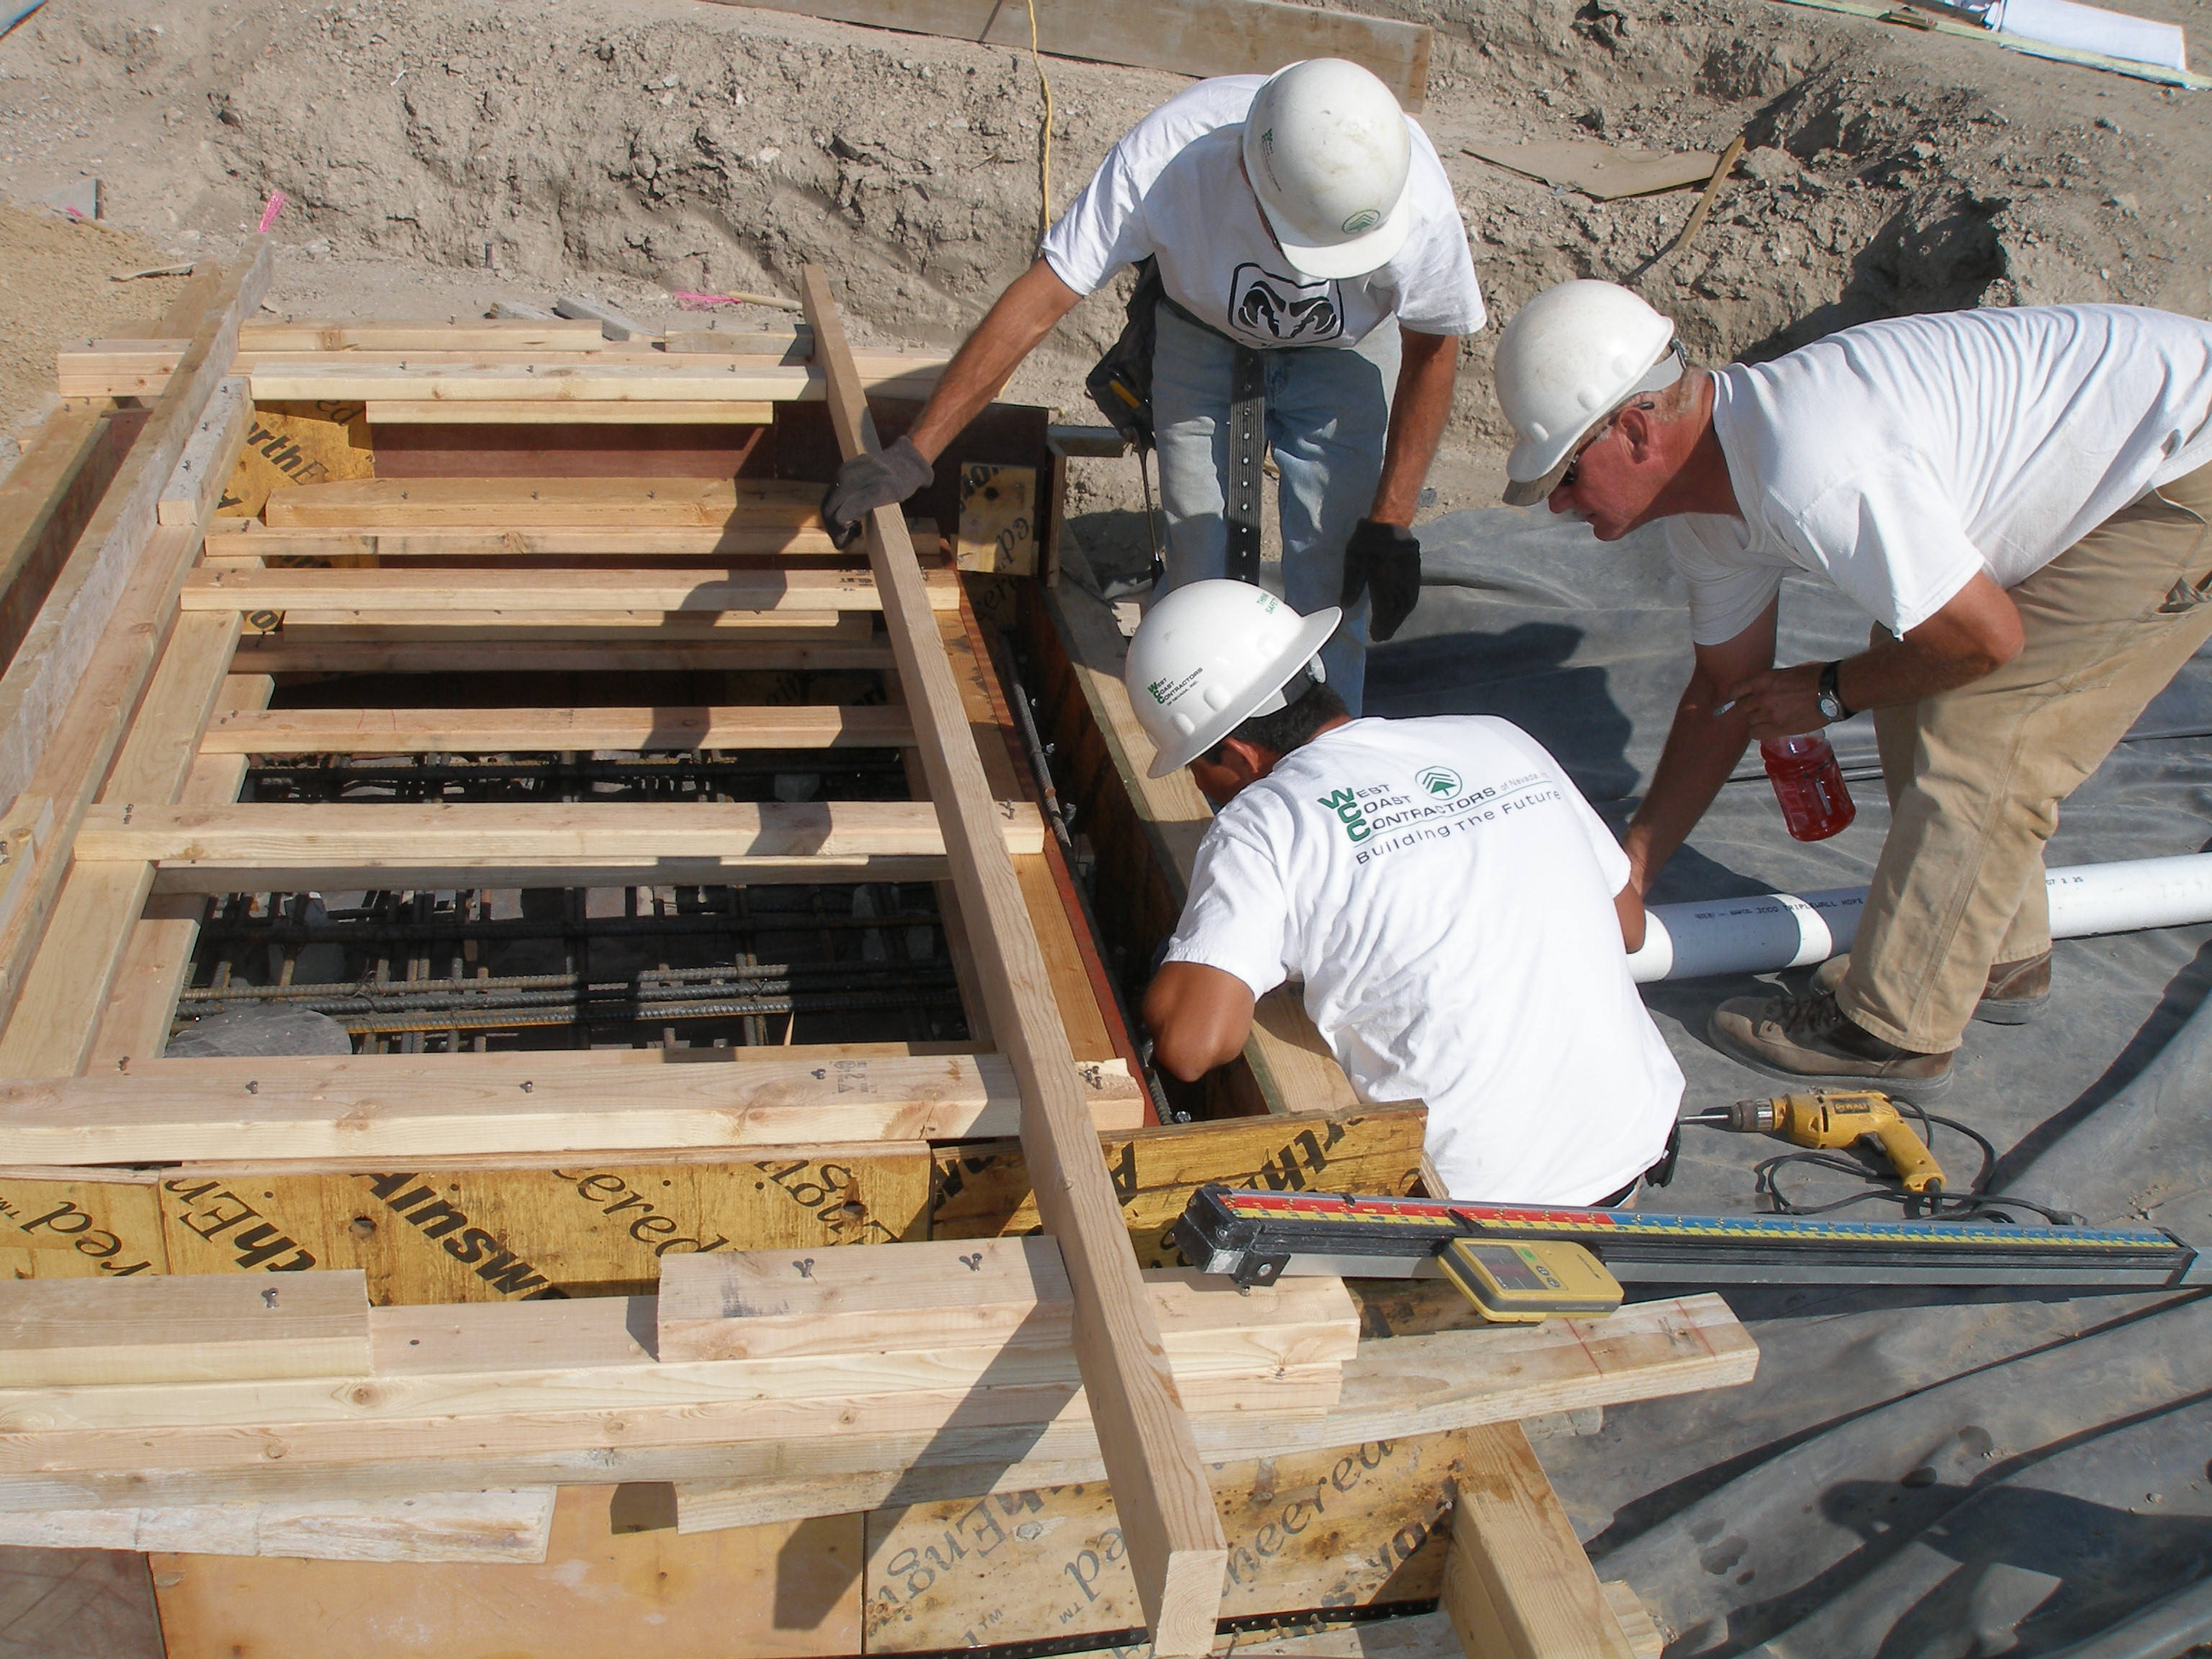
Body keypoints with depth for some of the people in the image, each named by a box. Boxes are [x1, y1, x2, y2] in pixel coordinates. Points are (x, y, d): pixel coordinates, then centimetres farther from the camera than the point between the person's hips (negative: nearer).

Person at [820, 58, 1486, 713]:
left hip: (1343, 353, 0)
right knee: (1200, 571, -3)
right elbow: (1037, 302, -33)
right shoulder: (1165, 157, -39)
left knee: (1332, 586, -7)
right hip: (1202, 333, 0)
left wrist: (1390, 521, -15)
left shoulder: (1417, 199, -35)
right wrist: (912, 454, -34)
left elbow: (1431, 349, -15)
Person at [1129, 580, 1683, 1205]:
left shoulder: (1262, 822, -12)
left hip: (1478, 1195, -5)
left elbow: (1191, 1044, -22)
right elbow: (1628, 927, 16)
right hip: (1633, 1150, 6)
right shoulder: (1498, 738, 5)